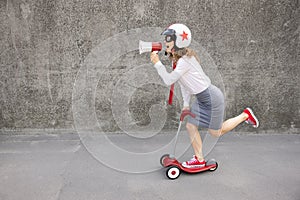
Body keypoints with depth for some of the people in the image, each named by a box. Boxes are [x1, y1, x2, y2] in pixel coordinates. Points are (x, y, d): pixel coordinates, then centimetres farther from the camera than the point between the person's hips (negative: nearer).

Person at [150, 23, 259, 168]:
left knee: (216, 133, 8)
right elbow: (184, 83, 12)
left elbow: (169, 81, -28)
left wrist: (157, 63, -27)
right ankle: (199, 159, 20)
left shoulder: (185, 60, -25)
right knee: (190, 126, 7)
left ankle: (245, 115, 24)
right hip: (202, 99, 9)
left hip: (211, 98, -9)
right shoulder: (180, 59, 6)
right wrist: (186, 103, 11)